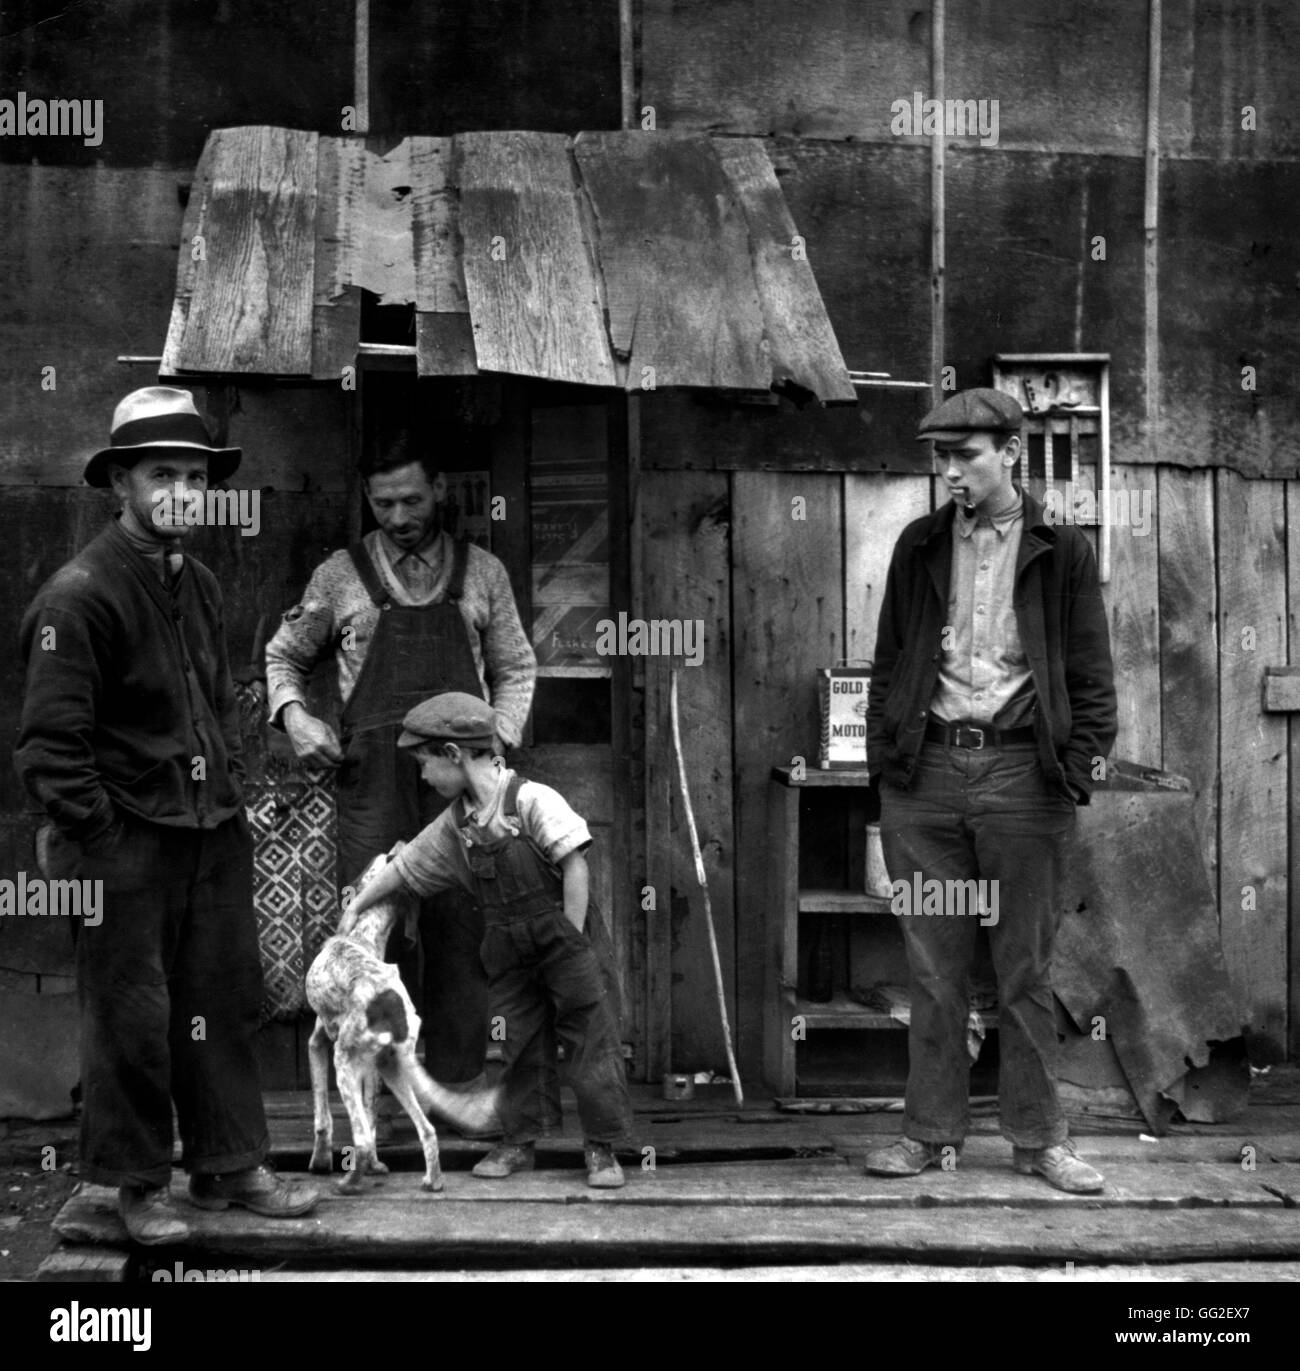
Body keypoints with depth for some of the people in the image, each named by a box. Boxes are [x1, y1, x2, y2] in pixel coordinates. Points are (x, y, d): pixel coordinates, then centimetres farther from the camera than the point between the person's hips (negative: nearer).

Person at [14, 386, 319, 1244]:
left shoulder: (200, 584, 11)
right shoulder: (79, 595, -14)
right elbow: (51, 743, -15)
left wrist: (232, 794, 13)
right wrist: (97, 836, -15)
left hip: (215, 834, 7)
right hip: (127, 842, -7)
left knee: (225, 1004, 13)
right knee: (131, 1019, 4)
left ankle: (230, 1165, 26)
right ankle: (139, 1184, 20)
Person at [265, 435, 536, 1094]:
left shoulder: (483, 574, 10)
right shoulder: (339, 576, 8)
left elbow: (516, 669, 16)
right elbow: (282, 655, 18)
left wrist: (498, 739, 1)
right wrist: (292, 714, 0)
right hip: (373, 773, -1)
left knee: (459, 934, 2)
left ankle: (457, 1084, 11)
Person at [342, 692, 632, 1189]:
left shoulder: (532, 800, -16)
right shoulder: (454, 826, 4)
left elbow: (575, 865, -17)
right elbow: (405, 868, 17)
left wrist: (572, 940, -17)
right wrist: (355, 908, 22)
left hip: (562, 933, -6)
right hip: (509, 948, 6)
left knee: (591, 1038, -2)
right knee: (521, 1042, 11)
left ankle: (602, 1148, 6)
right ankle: (521, 1141, 23)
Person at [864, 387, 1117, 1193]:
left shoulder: (1061, 552, 4)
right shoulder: (920, 546, 11)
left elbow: (1092, 672, 4)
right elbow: (889, 658, 14)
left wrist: (1082, 764, -6)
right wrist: (884, 750, 5)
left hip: (1021, 771, -2)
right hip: (927, 769, 3)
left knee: (1026, 969, 5)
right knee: (933, 969, 7)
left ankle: (1039, 1138, 15)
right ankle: (933, 1132, 16)